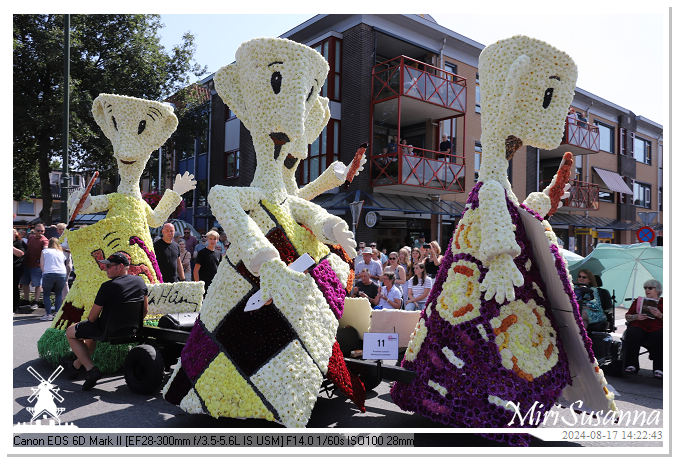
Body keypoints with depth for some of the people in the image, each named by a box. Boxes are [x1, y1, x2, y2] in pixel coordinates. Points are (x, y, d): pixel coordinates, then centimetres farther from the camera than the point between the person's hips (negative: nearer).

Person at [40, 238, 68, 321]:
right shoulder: (61, 253, 21)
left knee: (46, 294, 8)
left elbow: (42, 266, 9)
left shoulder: (45, 251, 13)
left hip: (48, 274, -2)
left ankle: (48, 314, 0)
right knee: (59, 294, 15)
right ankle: (57, 313, 9)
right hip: (62, 274, 2)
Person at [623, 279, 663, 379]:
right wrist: (636, 317, -4)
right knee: (632, 333, -33)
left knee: (660, 337, -35)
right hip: (639, 327, 1)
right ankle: (631, 365, -26)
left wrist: (660, 315, -12)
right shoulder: (638, 301, 24)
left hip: (656, 329, -1)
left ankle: (658, 369, -29)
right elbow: (627, 316, 17)